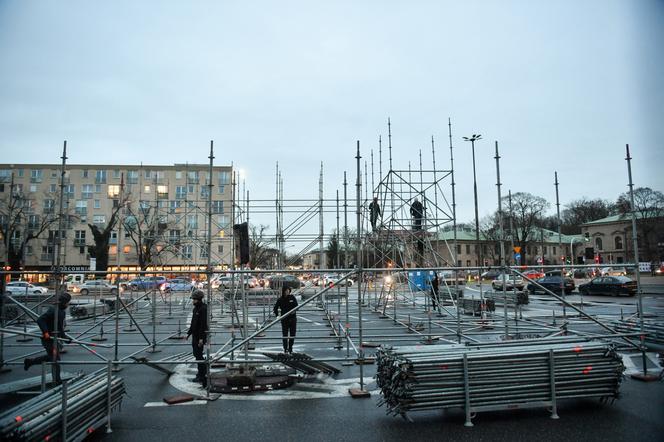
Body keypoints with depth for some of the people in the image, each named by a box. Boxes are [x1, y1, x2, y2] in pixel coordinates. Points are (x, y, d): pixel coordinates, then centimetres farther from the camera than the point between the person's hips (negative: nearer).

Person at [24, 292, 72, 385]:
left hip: (55, 338, 10)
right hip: (48, 339, -10)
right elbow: (40, 320, -25)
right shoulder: (53, 310, -19)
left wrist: (64, 337, 13)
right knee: (55, 359, -3)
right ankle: (57, 381, 7)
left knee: (50, 357, 24)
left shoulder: (62, 311, 10)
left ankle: (29, 361, 39)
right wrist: (45, 332, -32)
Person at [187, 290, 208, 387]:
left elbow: (204, 324, -22)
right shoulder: (196, 308, 13)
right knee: (196, 353, 15)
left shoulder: (203, 309, -17)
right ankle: (201, 373, 26)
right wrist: (189, 333, 19)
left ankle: (203, 375, 0)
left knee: (198, 355, -7)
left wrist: (201, 338, -24)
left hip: (200, 336, -10)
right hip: (195, 335, 10)